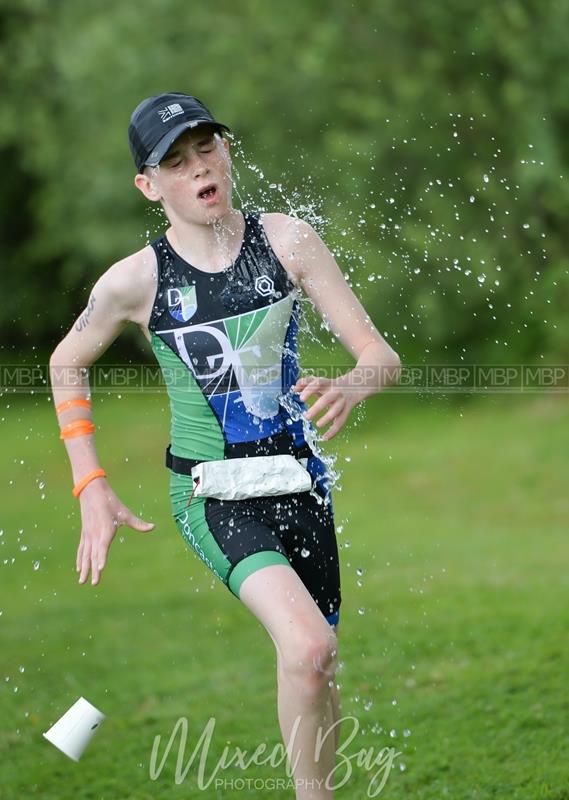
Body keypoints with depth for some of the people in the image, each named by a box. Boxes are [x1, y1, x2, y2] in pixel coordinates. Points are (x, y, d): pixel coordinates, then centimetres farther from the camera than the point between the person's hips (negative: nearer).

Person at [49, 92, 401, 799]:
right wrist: (91, 490, 3)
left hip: (300, 482, 4)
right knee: (307, 647, -26)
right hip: (214, 495, -3)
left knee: (316, 675, 11)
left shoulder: (286, 240, -5)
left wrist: (351, 385, -29)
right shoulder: (136, 279, -9)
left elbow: (381, 354, -4)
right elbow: (67, 364, 9)